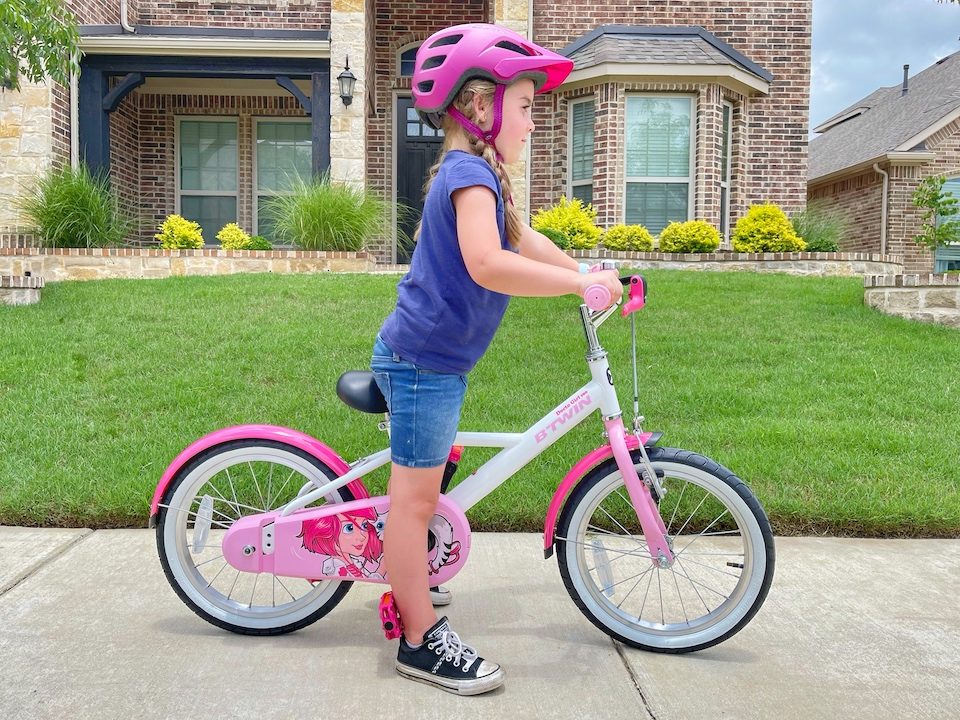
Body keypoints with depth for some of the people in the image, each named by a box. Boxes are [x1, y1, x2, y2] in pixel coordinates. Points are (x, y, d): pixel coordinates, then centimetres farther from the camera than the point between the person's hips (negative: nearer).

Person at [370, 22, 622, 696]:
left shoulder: (477, 175, 15)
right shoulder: (469, 173, -19)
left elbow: (525, 242, 22)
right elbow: (487, 264, -35)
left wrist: (589, 275, 14)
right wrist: (580, 282, -30)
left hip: (435, 359, 11)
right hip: (423, 360, -11)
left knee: (421, 487, 24)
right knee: (416, 495, -2)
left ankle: (408, 578, 43)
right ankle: (422, 639, 7)